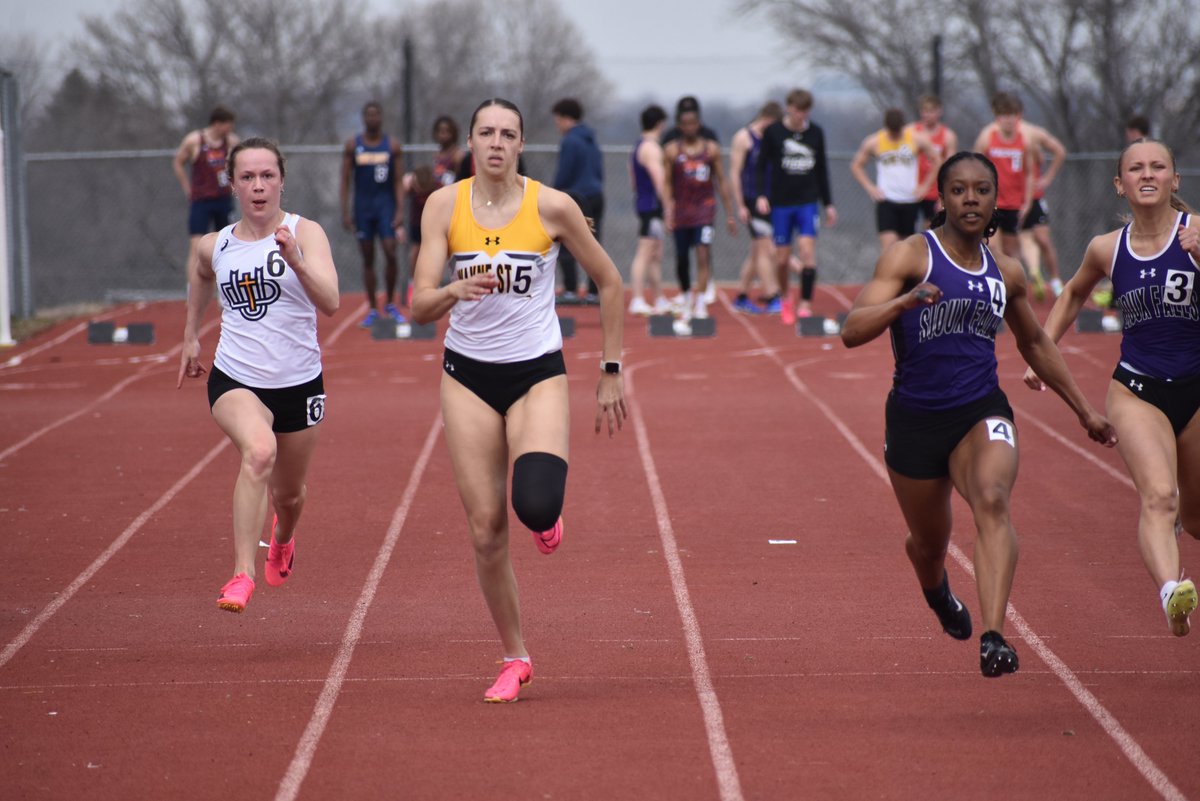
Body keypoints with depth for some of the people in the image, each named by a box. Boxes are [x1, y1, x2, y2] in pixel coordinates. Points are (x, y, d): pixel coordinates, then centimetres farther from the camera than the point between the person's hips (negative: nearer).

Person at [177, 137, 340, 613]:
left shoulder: (305, 234, -9)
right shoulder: (215, 247, 0)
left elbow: (330, 302, -24)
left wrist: (295, 260, -39)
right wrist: (190, 336, 30)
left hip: (299, 384, 0)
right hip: (235, 380, 0)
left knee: (289, 492, 19)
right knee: (259, 451, -33)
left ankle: (283, 537, 58)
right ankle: (242, 575, -36)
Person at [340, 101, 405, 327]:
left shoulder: (392, 145, 1)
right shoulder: (352, 145, 3)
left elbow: (398, 181, 1)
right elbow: (345, 180, 4)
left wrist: (400, 211, -9)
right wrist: (345, 212, -3)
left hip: (386, 206, -1)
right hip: (363, 207, 1)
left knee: (390, 253, -12)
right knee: (368, 259, 4)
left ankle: (390, 304, 5)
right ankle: (372, 310, 10)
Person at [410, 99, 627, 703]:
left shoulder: (551, 206, -9)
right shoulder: (445, 205, -5)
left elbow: (610, 284, 3)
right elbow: (419, 306, -10)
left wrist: (610, 373, 3)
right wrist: (456, 291, -32)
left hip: (538, 373, -2)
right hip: (469, 376, 2)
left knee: (535, 505, -26)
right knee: (486, 531, -1)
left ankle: (546, 514, 14)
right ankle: (514, 658, 16)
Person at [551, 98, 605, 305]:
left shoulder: (570, 141, -10)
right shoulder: (591, 141, 16)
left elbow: (563, 174, -11)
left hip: (576, 197, -9)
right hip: (596, 198, 9)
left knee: (566, 247, -6)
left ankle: (571, 290, -13)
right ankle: (593, 292, 6)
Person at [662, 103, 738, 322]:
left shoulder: (711, 149, 4)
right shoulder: (672, 151, 2)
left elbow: (721, 181, 8)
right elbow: (666, 182, 1)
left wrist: (730, 213, 7)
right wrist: (667, 211, -10)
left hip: (705, 207, -1)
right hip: (681, 210, 1)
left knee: (703, 251, -17)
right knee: (681, 259, 6)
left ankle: (700, 303, -20)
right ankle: (687, 298, 28)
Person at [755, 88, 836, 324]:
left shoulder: (816, 133, 5)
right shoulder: (773, 132, -3)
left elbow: (822, 170, 13)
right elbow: (762, 165, 1)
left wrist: (828, 203, 15)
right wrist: (762, 195, -12)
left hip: (808, 202, 1)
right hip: (781, 203, -1)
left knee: (807, 250, -14)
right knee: (782, 258, 4)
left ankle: (805, 304, -13)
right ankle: (785, 298, 29)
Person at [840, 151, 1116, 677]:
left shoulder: (1005, 273, 7)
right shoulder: (911, 256, -8)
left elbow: (1034, 344, 24)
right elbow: (852, 331, -18)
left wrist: (1085, 411, 28)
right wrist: (905, 302, -36)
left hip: (982, 414, 1)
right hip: (915, 417, -1)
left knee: (992, 500, -29)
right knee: (929, 542, 15)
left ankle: (993, 639, -41)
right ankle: (938, 596, 55)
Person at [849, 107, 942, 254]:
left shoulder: (917, 139, -2)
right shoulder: (873, 142, -4)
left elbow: (936, 161, 9)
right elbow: (856, 165, 7)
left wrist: (925, 186, 2)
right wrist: (870, 188, -3)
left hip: (910, 199, 2)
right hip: (886, 199, -2)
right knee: (887, 242, -17)